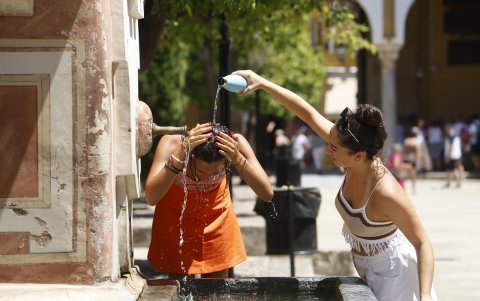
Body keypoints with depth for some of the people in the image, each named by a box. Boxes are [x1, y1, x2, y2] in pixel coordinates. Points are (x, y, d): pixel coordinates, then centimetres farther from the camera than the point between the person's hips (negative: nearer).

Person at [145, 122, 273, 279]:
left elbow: (267, 194, -34)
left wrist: (238, 159, -46)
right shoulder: (172, 143, -35)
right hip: (176, 218, -2)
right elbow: (151, 197, -46)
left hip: (216, 218, 2)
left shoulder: (234, 143, -31)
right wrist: (181, 154, -54)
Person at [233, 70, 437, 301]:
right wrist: (261, 83, -12)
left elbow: (422, 244, -26)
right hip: (367, 268, 8)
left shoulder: (386, 193, -35)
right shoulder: (355, 162, -17)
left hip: (391, 272, -8)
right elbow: (309, 114, -12)